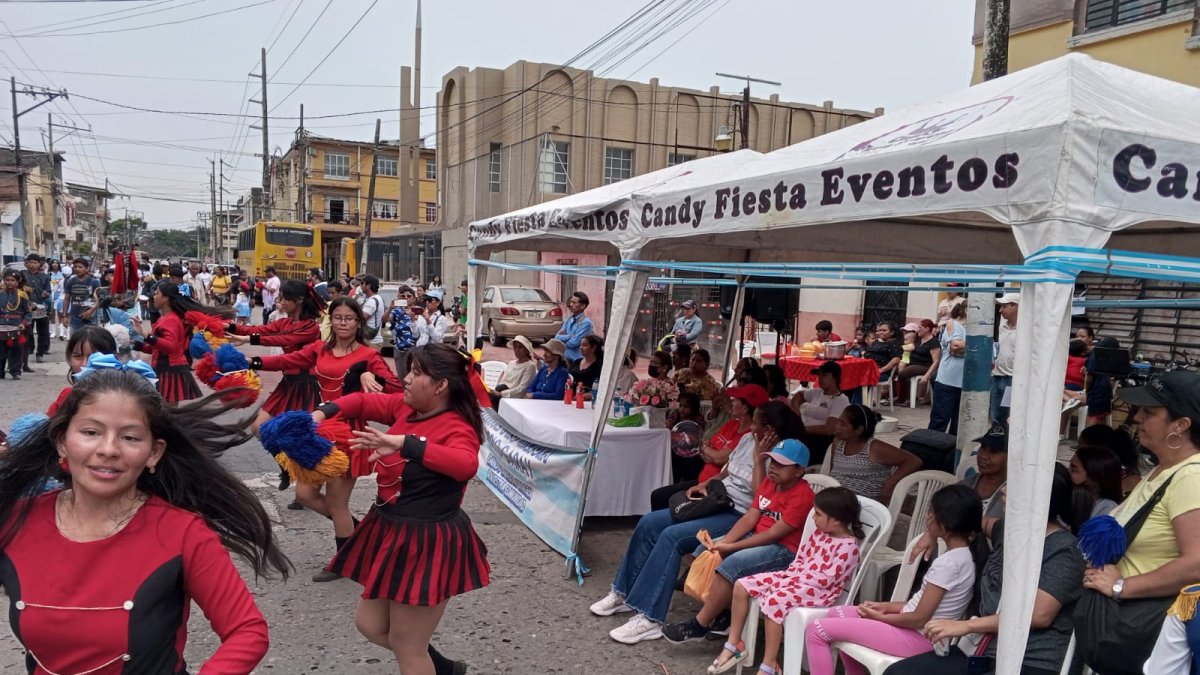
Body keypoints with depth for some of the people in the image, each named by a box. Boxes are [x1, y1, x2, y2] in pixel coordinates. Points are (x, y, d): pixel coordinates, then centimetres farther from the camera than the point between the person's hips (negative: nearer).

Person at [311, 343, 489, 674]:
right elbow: (363, 401, 16)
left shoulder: (456, 428, -22)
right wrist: (322, 413, -2)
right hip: (392, 532, 9)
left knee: (406, 647, 6)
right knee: (370, 624, 22)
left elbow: (466, 465, -44)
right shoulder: (406, 407, 1)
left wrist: (404, 444, -52)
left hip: (428, 543, -9)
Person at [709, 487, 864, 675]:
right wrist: (793, 574, 0)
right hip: (796, 577, 9)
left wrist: (798, 578, -15)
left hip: (819, 590, -9)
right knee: (741, 586, -4)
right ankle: (733, 646, 5)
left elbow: (826, 579, -21)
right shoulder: (820, 533, 9)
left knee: (774, 602, -35)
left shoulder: (848, 546, -17)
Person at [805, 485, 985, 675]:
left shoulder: (948, 562, -25)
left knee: (817, 630, -9)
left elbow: (919, 619, -21)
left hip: (918, 637, -10)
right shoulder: (965, 553, 4)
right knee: (837, 614, 21)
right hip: (920, 631, 10)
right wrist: (887, 607, 4)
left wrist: (879, 616, -5)